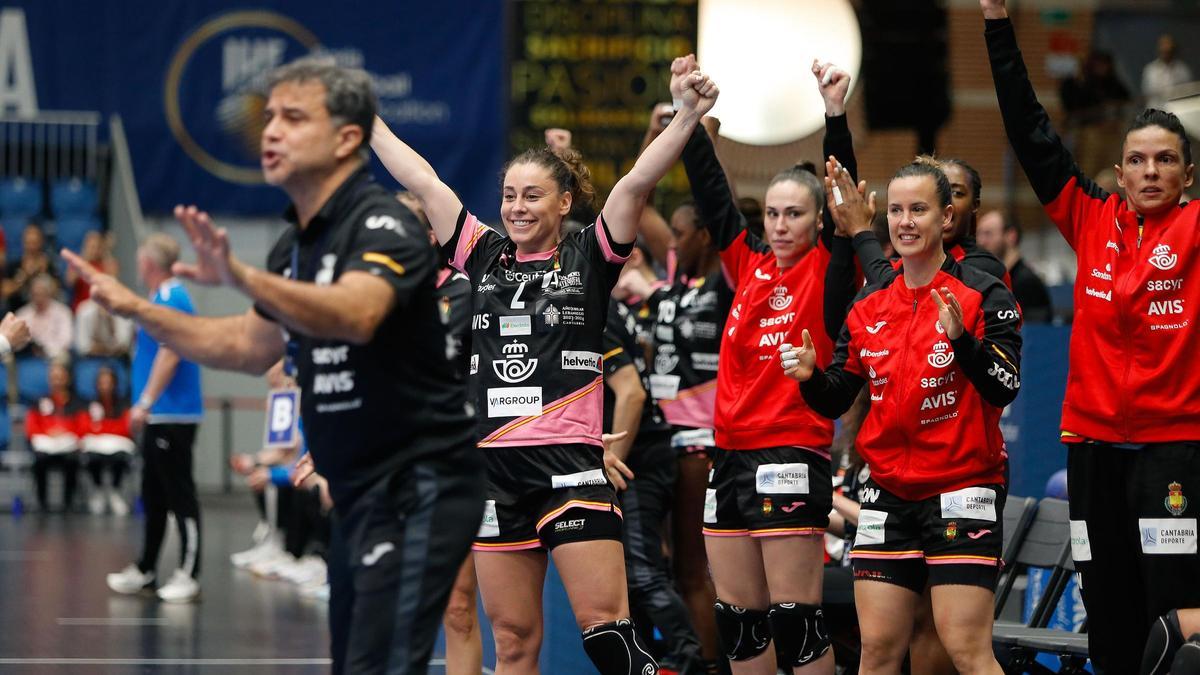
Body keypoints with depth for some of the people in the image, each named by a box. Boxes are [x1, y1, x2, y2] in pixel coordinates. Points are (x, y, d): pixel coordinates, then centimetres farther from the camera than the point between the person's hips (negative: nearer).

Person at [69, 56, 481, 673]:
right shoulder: (297, 244, 11)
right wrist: (137, 309, 17)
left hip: (416, 490, -10)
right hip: (357, 494, 10)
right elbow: (251, 346, 24)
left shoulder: (383, 225, -16)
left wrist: (241, 276, -49)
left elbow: (356, 315, -37)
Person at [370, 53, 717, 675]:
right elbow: (422, 181, 15)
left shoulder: (588, 259, 3)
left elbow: (635, 184, -9)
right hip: (495, 466, 4)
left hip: (571, 463, -4)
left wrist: (688, 116, -21)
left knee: (604, 625, -12)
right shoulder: (484, 256, 12)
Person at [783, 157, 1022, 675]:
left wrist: (961, 338, -32)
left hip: (961, 491, -5)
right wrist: (809, 376, -7)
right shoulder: (869, 306, 9)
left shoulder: (983, 295, -6)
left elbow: (1004, 389, -16)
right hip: (889, 496, 5)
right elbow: (836, 401, 14)